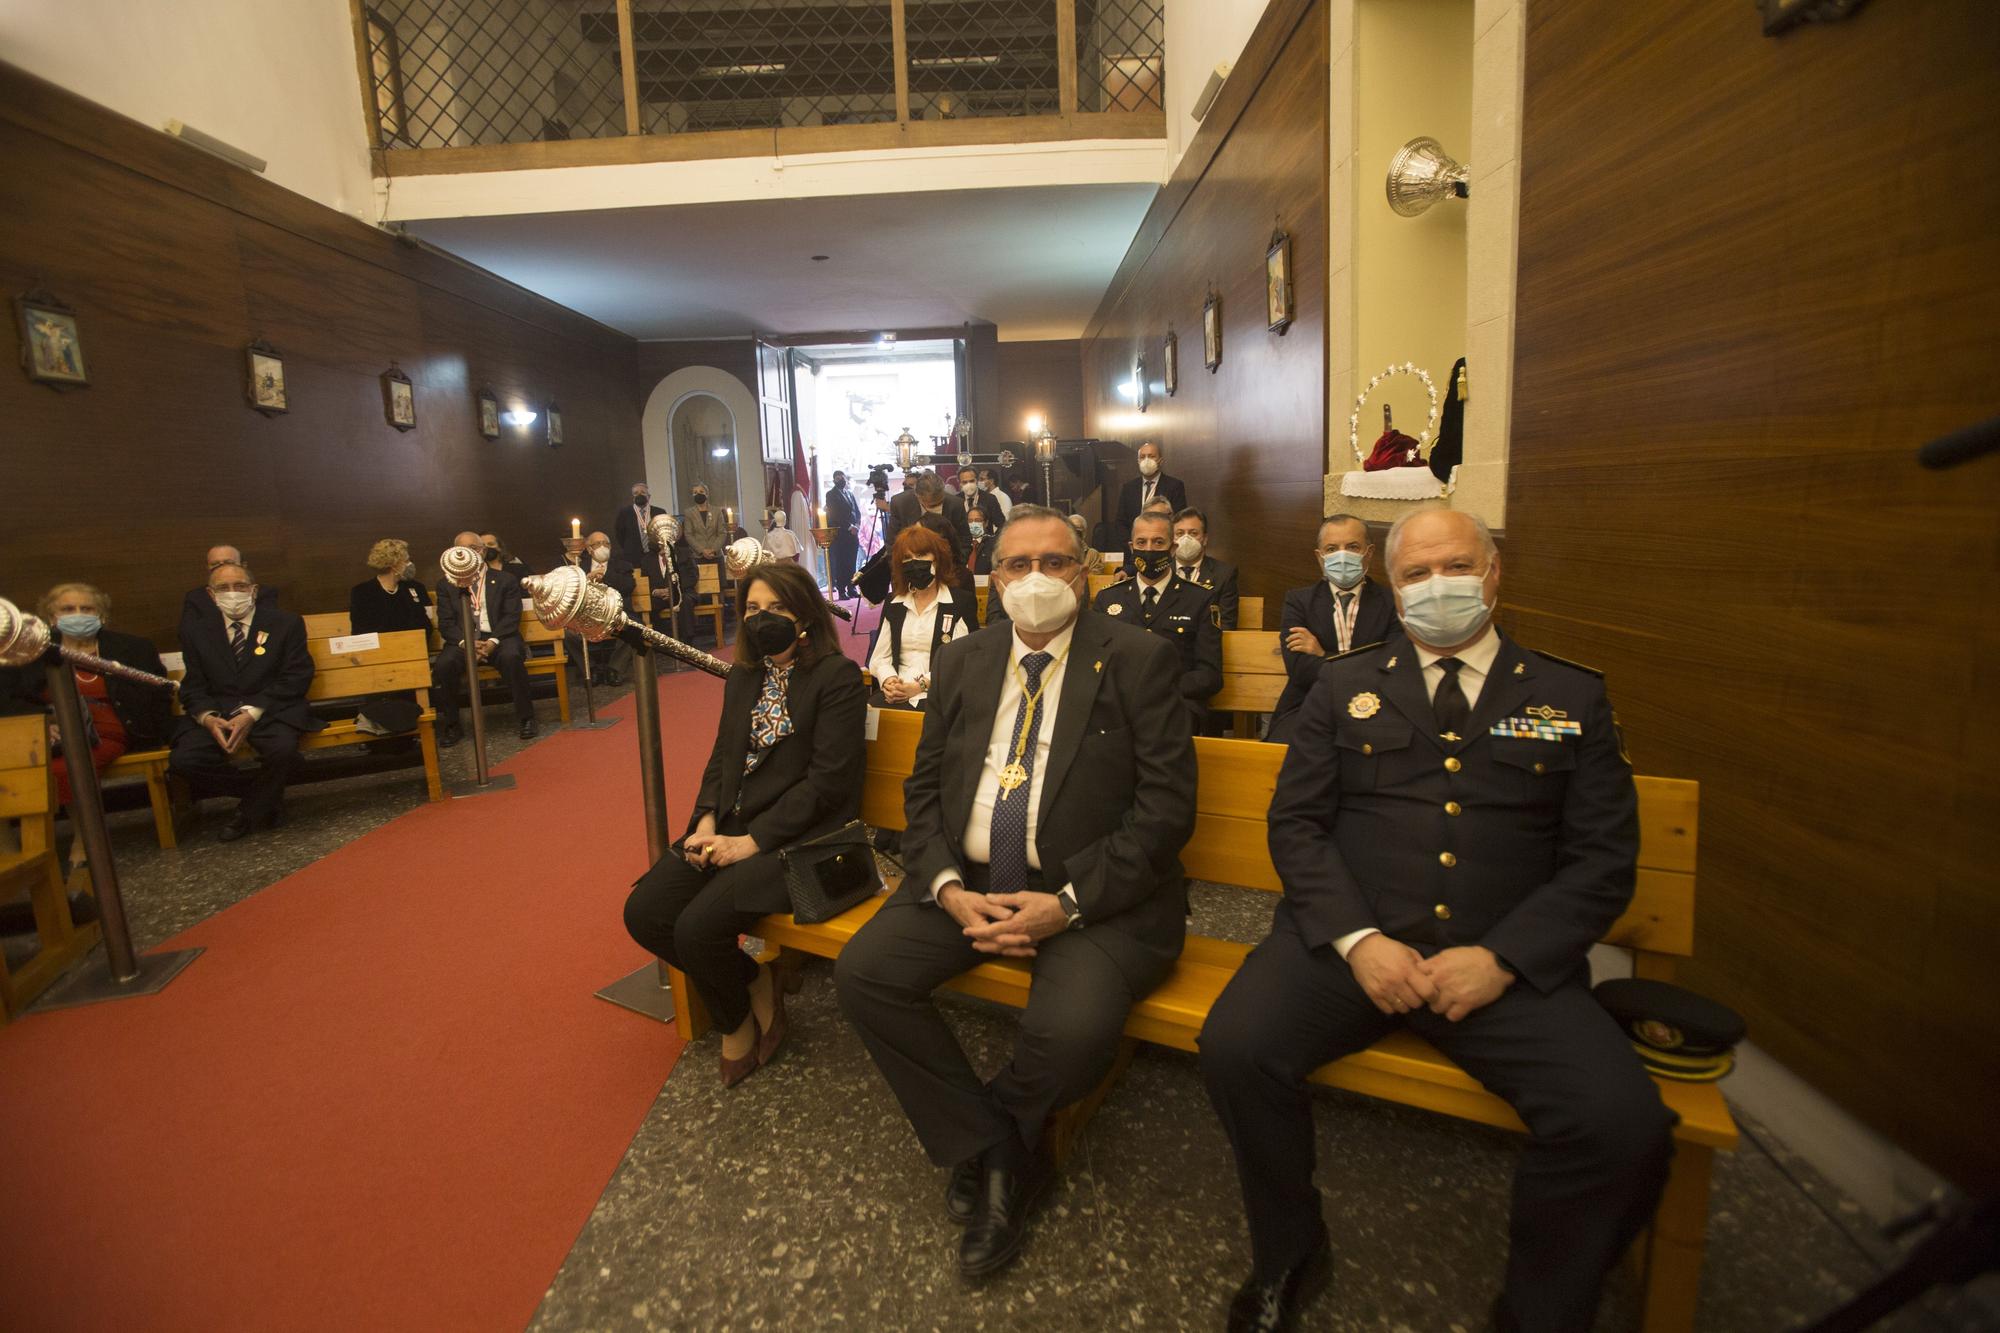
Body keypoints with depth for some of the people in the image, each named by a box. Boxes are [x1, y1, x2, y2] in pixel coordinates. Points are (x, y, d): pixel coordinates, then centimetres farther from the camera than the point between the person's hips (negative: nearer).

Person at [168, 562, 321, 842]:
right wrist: (209, 718, -13)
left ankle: (250, 810, -3)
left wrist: (252, 713, -16)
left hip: (271, 711, -3)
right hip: (217, 713, 3)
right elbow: (194, 689, 11)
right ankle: (262, 794, 0)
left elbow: (296, 677, -4)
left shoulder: (286, 623, 5)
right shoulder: (198, 634, 15)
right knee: (183, 759, -25)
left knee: (283, 749, -34)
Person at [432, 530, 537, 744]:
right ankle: (450, 725, -12)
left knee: (511, 657, -35)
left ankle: (526, 718, -22)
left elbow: (511, 616, 0)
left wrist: (493, 642, -18)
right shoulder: (446, 585, 14)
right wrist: (466, 642, -16)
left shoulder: (506, 580, 10)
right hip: (463, 641, 2)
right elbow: (446, 623, 5)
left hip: (499, 638, -2)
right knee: (443, 664, -29)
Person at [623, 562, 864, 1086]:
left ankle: (739, 1021, 10)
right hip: (731, 826, 8)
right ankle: (753, 985, 11)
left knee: (698, 926, -23)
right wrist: (707, 821, -3)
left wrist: (752, 841, -17)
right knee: (644, 912, -9)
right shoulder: (742, 677, 14)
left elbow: (826, 781, -15)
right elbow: (722, 758, 16)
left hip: (800, 837, -7)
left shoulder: (839, 678, -9)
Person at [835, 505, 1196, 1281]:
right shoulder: (961, 663, 10)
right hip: (967, 883, 5)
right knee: (861, 972, -14)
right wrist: (949, 889, -9)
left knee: (1073, 1028, -29)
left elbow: (1167, 804, -10)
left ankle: (981, 1145, 8)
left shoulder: (1137, 661, -4)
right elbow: (923, 789, 10)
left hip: (1095, 897, -4)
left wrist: (1067, 904, -18)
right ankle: (998, 1153, 3)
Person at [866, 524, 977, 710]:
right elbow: (879, 657, 14)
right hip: (897, 693, 4)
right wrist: (889, 680, -8)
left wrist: (922, 685, -15)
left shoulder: (961, 602, 4)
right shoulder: (893, 605, 18)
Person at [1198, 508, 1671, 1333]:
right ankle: (1287, 1260, 6)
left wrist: (1502, 958, -10)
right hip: (1349, 939, 0)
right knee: (1236, 1048, -24)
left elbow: (1604, 861, 5)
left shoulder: (1573, 699, 12)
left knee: (1625, 1127, -24)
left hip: (1507, 962, 0)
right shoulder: (1345, 686, 13)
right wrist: (1355, 938, -10)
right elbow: (1295, 824, 5)